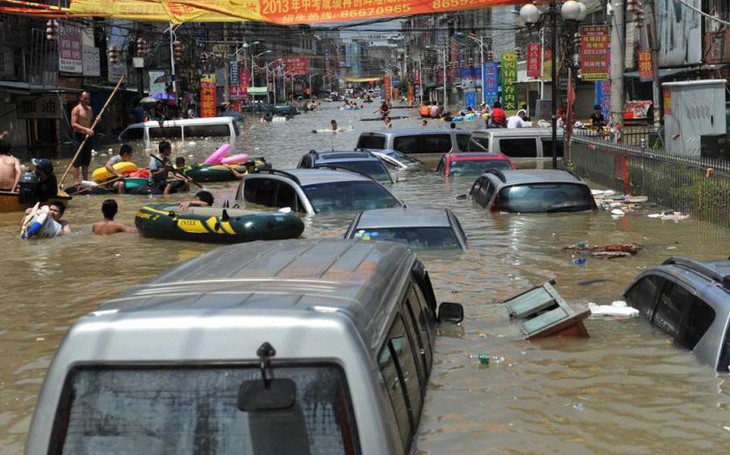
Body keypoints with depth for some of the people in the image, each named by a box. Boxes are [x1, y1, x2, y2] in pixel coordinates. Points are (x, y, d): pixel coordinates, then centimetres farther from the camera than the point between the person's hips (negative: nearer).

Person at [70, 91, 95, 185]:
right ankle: (76, 181, -7)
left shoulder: (89, 109, 15)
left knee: (86, 160, 13)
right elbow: (73, 124, -18)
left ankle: (86, 180, 20)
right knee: (77, 161, -7)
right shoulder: (76, 109, -8)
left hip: (87, 137, 8)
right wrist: (86, 129, -27)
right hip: (79, 136, -8)